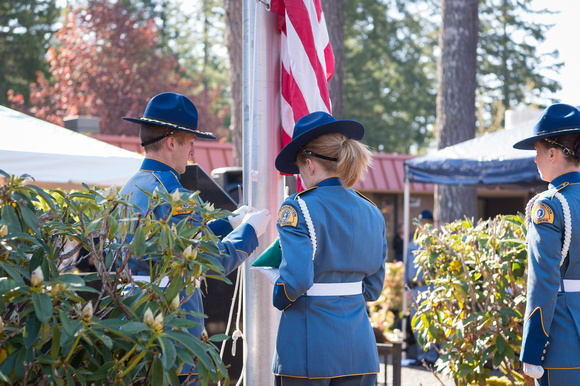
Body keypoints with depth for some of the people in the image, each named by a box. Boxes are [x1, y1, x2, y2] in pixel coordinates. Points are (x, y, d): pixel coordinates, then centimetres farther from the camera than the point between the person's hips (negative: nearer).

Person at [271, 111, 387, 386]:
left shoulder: (298, 208, -11)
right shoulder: (371, 212, 9)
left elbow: (296, 279, -20)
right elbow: (373, 288, 13)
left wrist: (278, 299, -1)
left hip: (309, 350, -5)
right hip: (359, 345, 6)